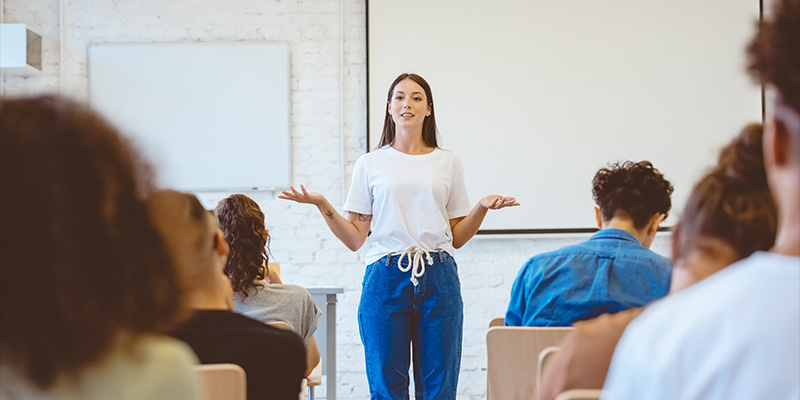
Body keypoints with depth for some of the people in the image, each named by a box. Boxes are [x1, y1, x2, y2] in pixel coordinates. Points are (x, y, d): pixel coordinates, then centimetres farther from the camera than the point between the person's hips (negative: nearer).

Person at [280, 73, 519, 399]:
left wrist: (483, 207, -3)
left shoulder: (448, 163, 11)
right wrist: (323, 205, -7)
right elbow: (355, 239, 5)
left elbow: (457, 237, 12)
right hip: (386, 279, -1)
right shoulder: (370, 164, 9)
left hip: (438, 280, 1)